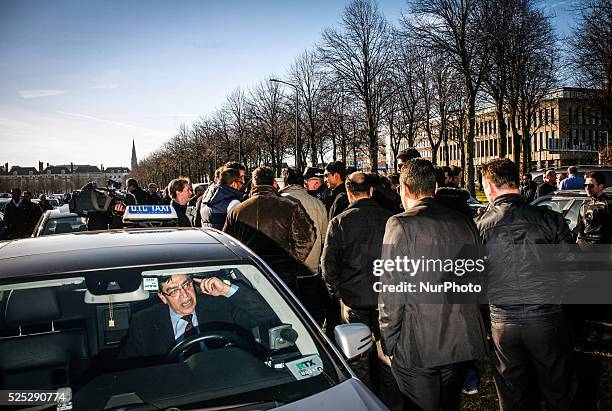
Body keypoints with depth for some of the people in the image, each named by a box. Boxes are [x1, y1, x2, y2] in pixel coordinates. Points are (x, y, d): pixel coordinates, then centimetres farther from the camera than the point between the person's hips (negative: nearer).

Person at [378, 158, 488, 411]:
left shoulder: (401, 225, -14)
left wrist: (389, 341, -5)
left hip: (416, 346, -5)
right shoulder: (465, 223, 3)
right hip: (462, 342, 6)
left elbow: (391, 290, -15)